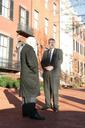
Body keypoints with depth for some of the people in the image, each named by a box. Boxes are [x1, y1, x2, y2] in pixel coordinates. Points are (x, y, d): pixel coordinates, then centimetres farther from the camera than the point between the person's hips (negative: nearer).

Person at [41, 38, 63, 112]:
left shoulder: (59, 51, 8)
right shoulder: (45, 52, 19)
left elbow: (60, 61, -6)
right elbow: (42, 61, 9)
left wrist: (52, 67, -18)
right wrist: (45, 67, -12)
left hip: (55, 72, -4)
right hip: (46, 73, 4)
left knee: (54, 89, -6)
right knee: (47, 89, 3)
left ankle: (55, 105, 1)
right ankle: (48, 104, 11)